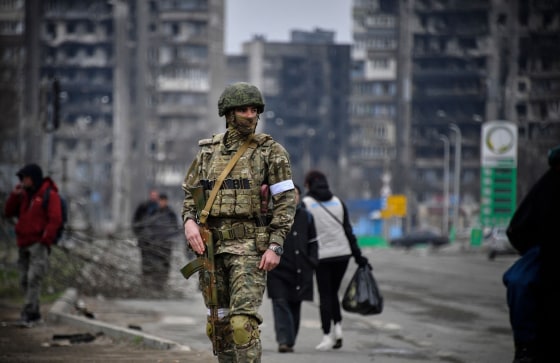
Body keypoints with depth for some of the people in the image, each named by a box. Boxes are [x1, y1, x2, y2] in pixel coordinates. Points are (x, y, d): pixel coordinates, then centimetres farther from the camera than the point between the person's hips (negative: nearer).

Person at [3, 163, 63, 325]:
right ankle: (34, 314, 11)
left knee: (34, 278, -16)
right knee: (24, 280, 4)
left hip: (39, 244, -7)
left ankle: (28, 313, -21)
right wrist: (14, 195, 2)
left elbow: (55, 219, -11)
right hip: (24, 244, 7)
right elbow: (8, 212, 16)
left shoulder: (49, 195, -4)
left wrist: (45, 240, -16)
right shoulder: (24, 195, 17)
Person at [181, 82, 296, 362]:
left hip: (250, 246, -5)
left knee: (243, 322, -17)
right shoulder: (208, 150, 11)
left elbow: (286, 200, -4)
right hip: (212, 245, 5)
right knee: (219, 323, 10)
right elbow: (190, 194, 16)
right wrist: (189, 221, -5)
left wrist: (275, 246, -13)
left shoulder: (271, 151, -1)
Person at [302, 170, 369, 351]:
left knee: (325, 295, 2)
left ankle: (327, 336, -4)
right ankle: (338, 328, 2)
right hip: (342, 253, 3)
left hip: (322, 256, -3)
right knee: (333, 292, 17)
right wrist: (358, 255, 9)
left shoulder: (306, 203, -2)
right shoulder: (338, 202, 10)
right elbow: (348, 231, 8)